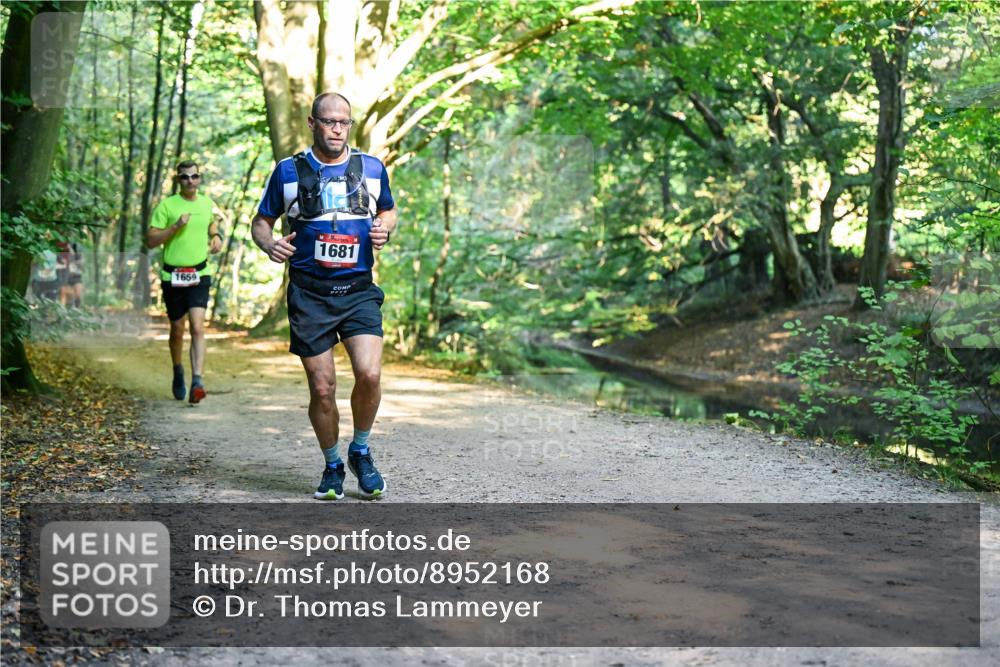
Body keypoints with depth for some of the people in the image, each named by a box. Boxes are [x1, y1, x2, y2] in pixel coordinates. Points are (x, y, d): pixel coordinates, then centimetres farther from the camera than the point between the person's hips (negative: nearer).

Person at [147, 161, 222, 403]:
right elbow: (151, 241, -7)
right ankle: (178, 373, 37)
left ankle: (197, 381, -22)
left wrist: (216, 236, 11)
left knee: (197, 328, -16)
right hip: (172, 276, -1)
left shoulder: (206, 203, 8)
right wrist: (176, 226, -18)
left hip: (199, 275, 1)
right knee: (177, 330, 11)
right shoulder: (166, 205, -4)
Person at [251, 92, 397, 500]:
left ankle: (360, 451, 9)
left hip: (358, 290, 1)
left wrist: (385, 229, 1)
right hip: (309, 294, 0)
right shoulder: (289, 171, 4)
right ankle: (332, 466, 22)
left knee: (369, 374, -17)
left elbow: (388, 210, 24)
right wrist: (269, 244, -10)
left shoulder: (372, 168, 8)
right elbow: (261, 221, 12)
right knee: (322, 388, -1)